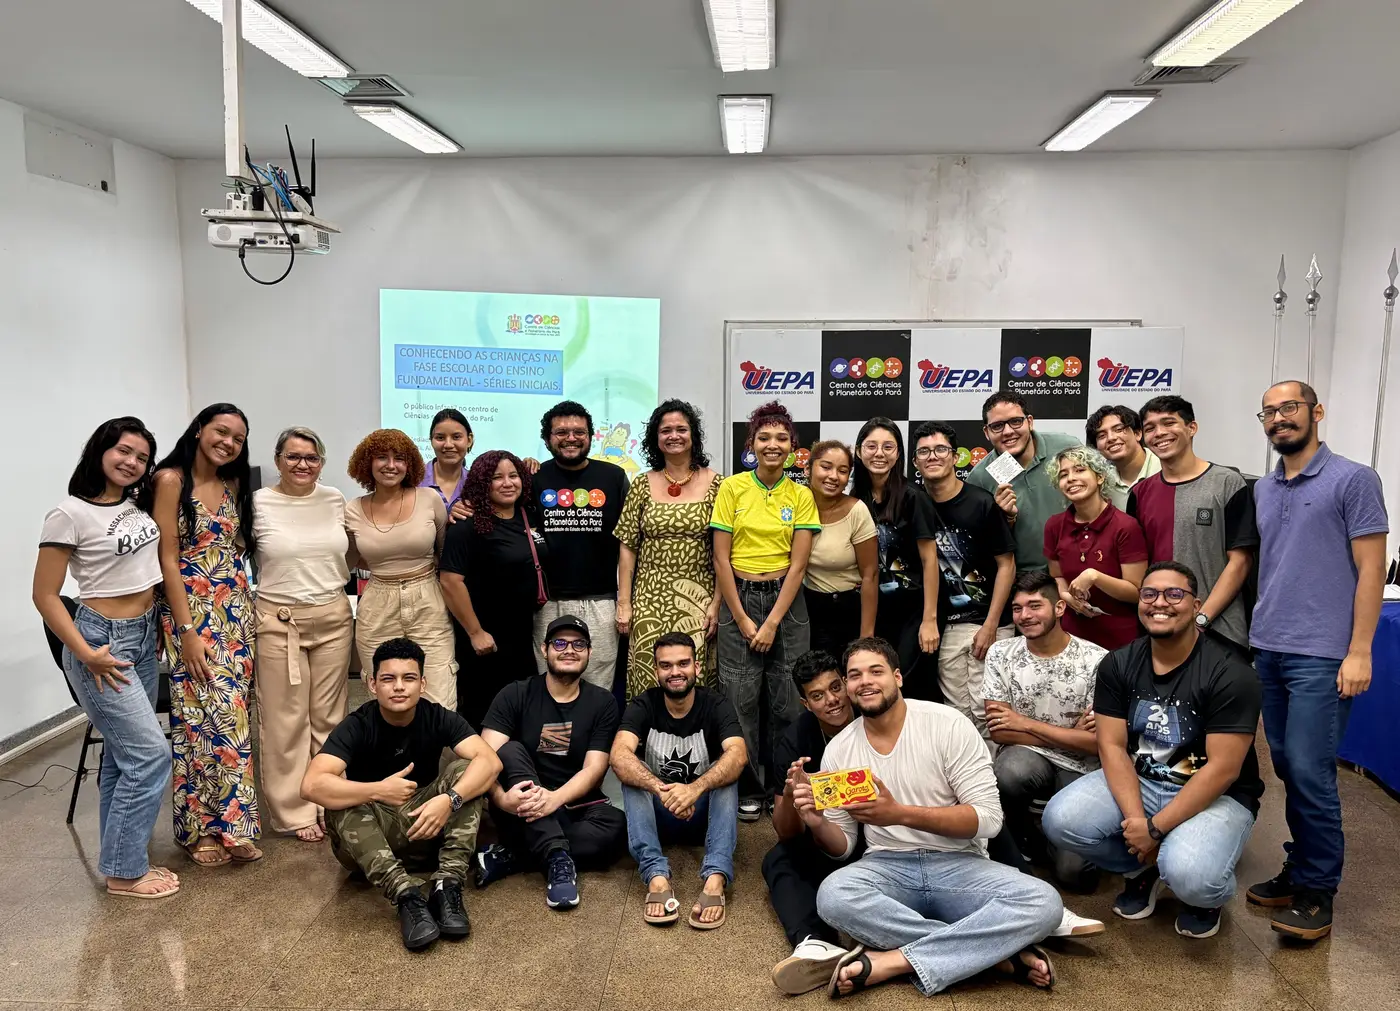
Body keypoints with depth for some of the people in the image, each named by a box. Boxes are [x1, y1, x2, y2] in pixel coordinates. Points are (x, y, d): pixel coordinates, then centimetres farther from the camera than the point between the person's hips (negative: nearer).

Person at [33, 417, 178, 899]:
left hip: (144, 639, 7)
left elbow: (166, 556, 24)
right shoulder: (70, 514, -13)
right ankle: (123, 872, 5)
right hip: (103, 641, -7)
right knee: (150, 753, -9)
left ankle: (122, 858, 22)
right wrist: (85, 654, -16)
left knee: (123, 755, 12)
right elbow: (45, 594, -12)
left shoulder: (140, 505, 5)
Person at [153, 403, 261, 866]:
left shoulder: (234, 485, 12)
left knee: (234, 716, 8)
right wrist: (187, 631, -15)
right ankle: (200, 828, 9)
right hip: (192, 612, -6)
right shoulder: (171, 480, -6)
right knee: (201, 717, -4)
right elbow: (168, 559, -10)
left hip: (238, 612, 6)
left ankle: (232, 821, 18)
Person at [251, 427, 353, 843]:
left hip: (334, 618, 3)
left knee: (329, 716, 10)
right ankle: (294, 812, 16)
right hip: (278, 622, -3)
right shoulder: (258, 503, -5)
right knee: (286, 720, 4)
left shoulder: (335, 499, 5)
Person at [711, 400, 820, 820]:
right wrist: (743, 619, -7)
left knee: (787, 698, 3)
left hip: (786, 599, 1)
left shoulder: (801, 496, 2)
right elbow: (721, 558, -3)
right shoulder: (732, 488, -2)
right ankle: (748, 789, 16)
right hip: (739, 596, -1)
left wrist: (772, 623, -10)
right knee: (741, 696, 1)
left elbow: (798, 563, -3)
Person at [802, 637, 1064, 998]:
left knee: (1044, 902, -29)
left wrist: (899, 813, -24)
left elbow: (989, 819, -13)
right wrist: (819, 824, -19)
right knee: (832, 896, -32)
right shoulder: (838, 750, 1)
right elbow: (842, 846, 6)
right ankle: (1001, 953, -22)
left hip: (958, 864, -1)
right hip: (888, 867, 2)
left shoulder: (949, 725, -8)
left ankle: (892, 961, -26)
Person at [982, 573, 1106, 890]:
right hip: (1024, 758, 1)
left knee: (1077, 873, -17)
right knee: (1013, 771, -36)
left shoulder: (1096, 660, -10)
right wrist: (1070, 736, -11)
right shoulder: (1001, 654, -4)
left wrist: (1025, 723, -12)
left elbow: (1099, 741, -12)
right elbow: (1000, 732, -6)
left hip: (1079, 769, -1)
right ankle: (1026, 839, -3)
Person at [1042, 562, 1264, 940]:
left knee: (1188, 876, -34)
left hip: (1215, 795, -4)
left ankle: (1208, 893, 8)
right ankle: (1143, 868, 10)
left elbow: (1223, 769, -19)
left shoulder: (1230, 674, -17)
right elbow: (1112, 746, -5)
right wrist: (1135, 818, -20)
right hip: (1137, 782, 5)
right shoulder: (1118, 665, -2)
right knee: (1060, 820, -21)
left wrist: (1156, 828, -21)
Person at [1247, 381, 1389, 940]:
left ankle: (1317, 891, 9)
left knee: (1309, 772, -5)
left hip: (1321, 655, -6)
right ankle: (1300, 869, 25)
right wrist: (1252, 631, 9)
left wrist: (1359, 651, -11)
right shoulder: (1261, 490, 13)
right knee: (1287, 768, 12)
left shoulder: (1352, 480, -3)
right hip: (1267, 650, 6)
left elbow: (1370, 568, -7)